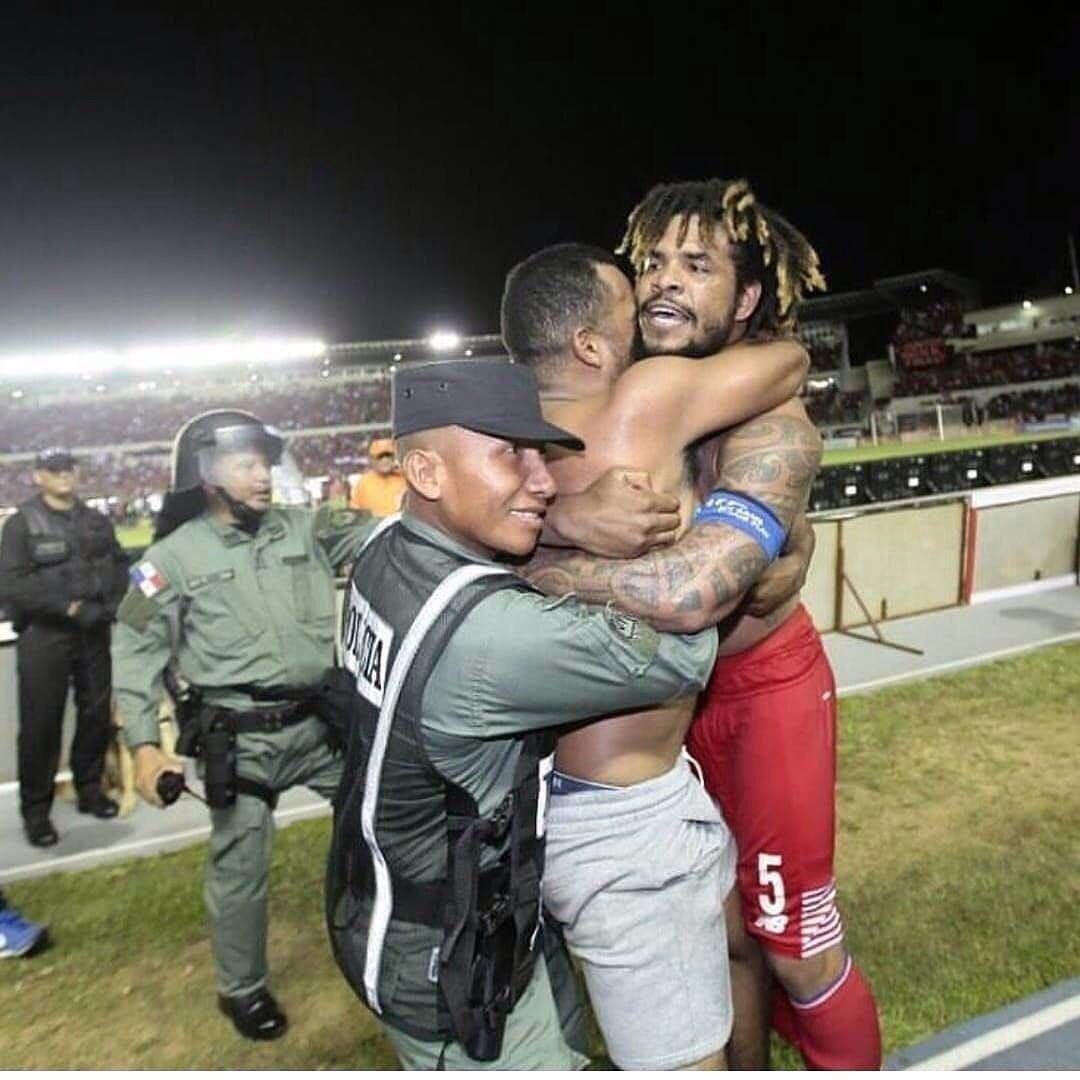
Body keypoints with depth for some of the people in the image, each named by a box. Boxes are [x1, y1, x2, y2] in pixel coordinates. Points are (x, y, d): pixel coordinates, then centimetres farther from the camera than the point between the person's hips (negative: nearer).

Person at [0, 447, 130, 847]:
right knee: (41, 724, 0)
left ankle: (90, 789, 29)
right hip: (44, 636, -4)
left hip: (94, 632, 4)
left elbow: (119, 566, 14)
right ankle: (36, 809, 13)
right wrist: (70, 607, -18)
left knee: (97, 714, 11)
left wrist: (113, 604, -5)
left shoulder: (97, 521, 11)